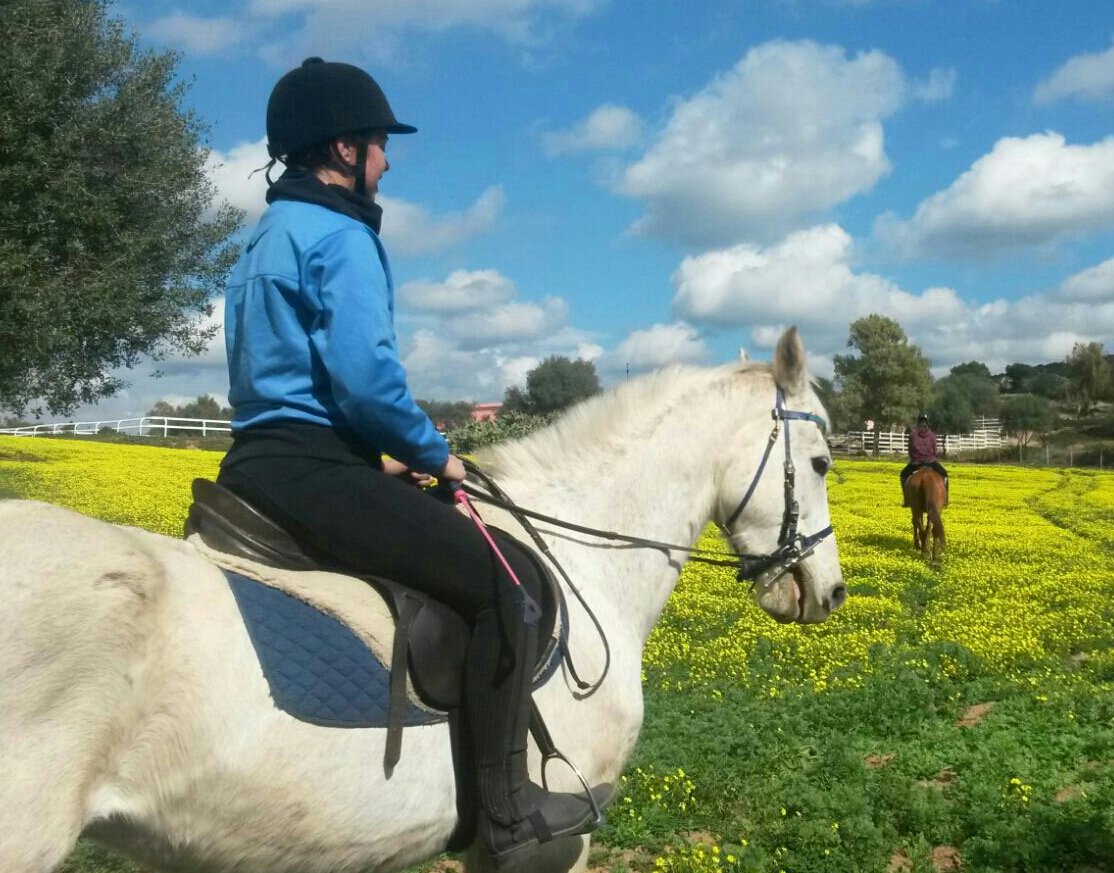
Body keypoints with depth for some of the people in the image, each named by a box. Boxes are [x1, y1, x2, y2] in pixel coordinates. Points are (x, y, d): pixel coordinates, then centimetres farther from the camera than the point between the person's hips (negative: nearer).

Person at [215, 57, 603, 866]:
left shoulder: (266, 241, 21)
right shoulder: (343, 236, -9)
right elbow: (365, 377, -21)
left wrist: (383, 458, 19)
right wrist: (433, 454, -4)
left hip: (255, 465, 11)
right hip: (312, 471, -11)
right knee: (515, 582, -9)